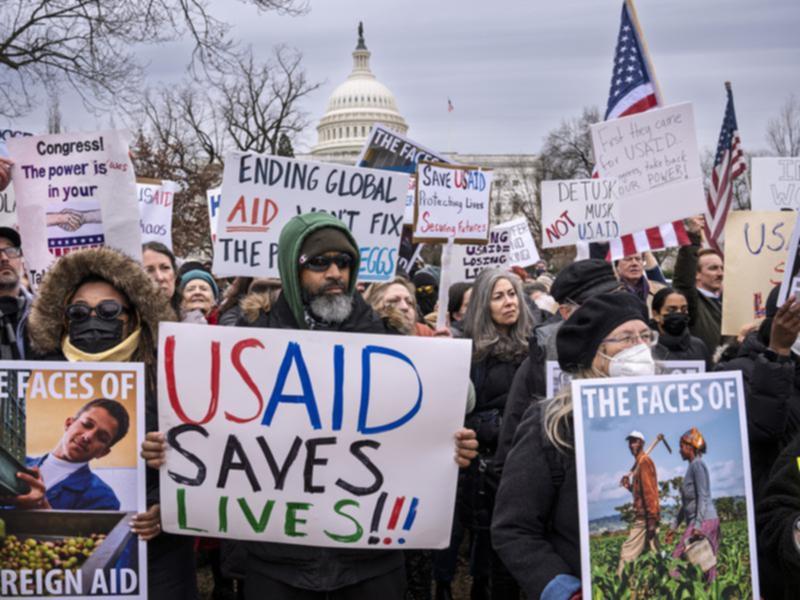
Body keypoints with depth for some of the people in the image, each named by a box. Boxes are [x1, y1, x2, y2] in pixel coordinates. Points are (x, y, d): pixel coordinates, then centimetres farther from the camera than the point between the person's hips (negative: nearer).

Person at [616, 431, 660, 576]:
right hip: (642, 516, 10)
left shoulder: (644, 462, -12)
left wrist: (651, 521, -22)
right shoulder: (638, 463, 17)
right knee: (653, 551, 12)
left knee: (628, 553, -9)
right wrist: (628, 485, 4)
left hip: (644, 517, -10)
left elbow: (649, 492, -19)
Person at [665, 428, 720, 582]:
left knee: (678, 558, -13)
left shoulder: (698, 465, -8)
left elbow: (703, 497, -16)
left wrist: (697, 526, -23)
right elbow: (687, 503, 23)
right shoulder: (692, 467, 19)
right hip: (695, 521, 9)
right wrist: (674, 526, 23)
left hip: (704, 521, -9)